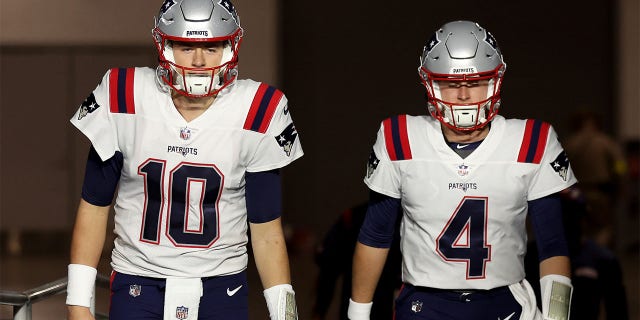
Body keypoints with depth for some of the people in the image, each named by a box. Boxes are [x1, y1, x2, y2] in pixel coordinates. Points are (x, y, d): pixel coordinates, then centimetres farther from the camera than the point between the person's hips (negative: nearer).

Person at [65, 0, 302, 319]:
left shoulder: (255, 114, -7)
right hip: (137, 285, 0)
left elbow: (266, 229, 1)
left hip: (222, 291, 0)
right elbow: (94, 206, 1)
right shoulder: (123, 103, -8)